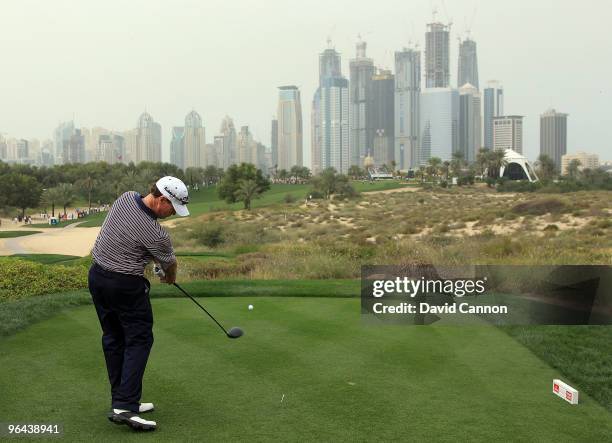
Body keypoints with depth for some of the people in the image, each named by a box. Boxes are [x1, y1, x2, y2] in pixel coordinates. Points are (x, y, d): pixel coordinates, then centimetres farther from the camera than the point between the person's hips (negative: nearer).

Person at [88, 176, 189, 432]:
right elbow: (169, 263, -1)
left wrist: (151, 257, 19)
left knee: (113, 339, 13)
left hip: (97, 275, 8)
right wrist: (171, 277, 22)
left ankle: (121, 401, 18)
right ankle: (125, 407, -10)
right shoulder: (155, 234, -23)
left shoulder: (126, 198, -3)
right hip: (126, 285, -8)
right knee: (139, 341, -1)